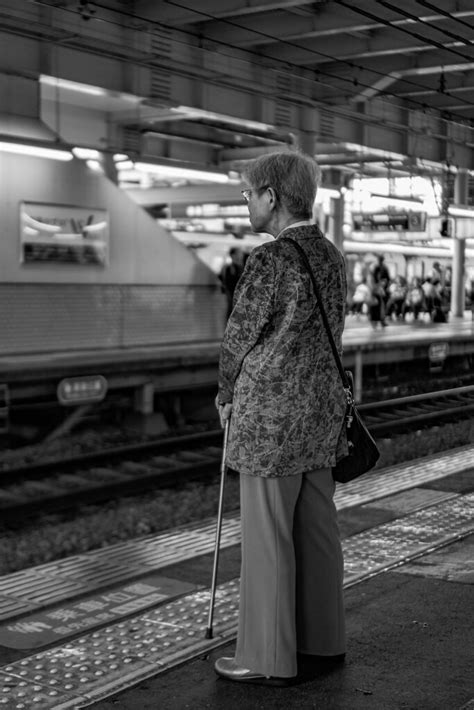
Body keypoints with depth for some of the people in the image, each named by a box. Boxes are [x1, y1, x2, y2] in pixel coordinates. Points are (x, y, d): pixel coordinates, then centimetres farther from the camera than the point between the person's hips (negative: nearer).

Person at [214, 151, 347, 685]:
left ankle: (269, 658, 10)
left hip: (270, 415, -8)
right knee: (316, 530, 14)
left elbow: (239, 336, -9)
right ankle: (322, 641, 25)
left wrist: (225, 395, 9)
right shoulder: (331, 256, 8)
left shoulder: (269, 260, -15)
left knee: (267, 540, 1)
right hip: (322, 408, 8)